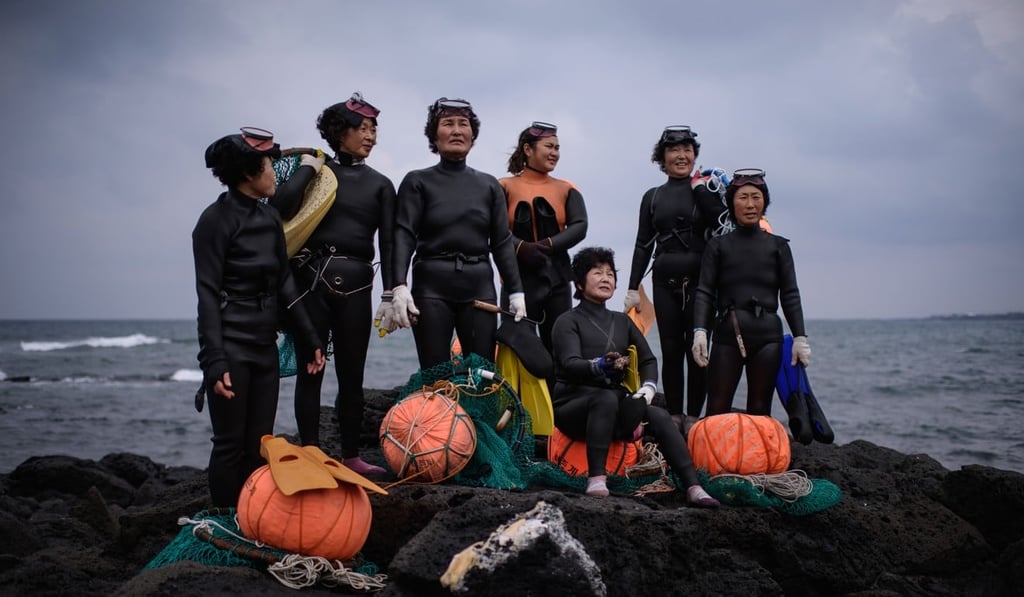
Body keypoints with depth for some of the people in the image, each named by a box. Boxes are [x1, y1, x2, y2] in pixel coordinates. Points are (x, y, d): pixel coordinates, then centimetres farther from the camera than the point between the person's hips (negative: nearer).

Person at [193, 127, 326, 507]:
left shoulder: (270, 218, 10)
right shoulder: (216, 220, -9)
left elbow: (284, 282, 14)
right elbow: (208, 294, -12)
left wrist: (309, 338, 12)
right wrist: (213, 361, -18)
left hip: (265, 346, 7)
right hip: (231, 347, -7)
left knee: (260, 444, 9)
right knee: (231, 444, 0)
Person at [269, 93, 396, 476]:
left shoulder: (380, 184, 12)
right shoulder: (317, 174, 8)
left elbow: (389, 242, 5)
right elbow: (280, 207, -9)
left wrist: (390, 294, -4)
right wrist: (307, 168, -3)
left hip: (355, 285, 2)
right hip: (312, 279, -1)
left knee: (352, 375, 4)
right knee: (310, 370, 0)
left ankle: (350, 456, 14)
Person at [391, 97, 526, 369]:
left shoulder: (489, 185, 14)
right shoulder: (418, 181, 6)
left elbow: (502, 242, 12)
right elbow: (403, 235, -4)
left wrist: (516, 291, 3)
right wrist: (399, 286, -18)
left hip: (480, 287, 2)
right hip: (432, 287, -2)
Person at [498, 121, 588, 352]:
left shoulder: (566, 189, 10)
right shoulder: (505, 187, 3)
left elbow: (580, 227, -1)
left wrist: (548, 245, -16)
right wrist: (521, 247, -23)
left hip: (557, 278, 2)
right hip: (517, 278, -2)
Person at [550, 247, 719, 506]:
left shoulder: (622, 321, 17)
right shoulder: (568, 322, -1)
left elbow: (648, 359, 12)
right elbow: (570, 363, -18)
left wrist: (648, 386, -10)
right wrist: (598, 366, -40)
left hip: (615, 406, 5)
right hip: (573, 405, -5)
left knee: (660, 416, -21)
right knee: (606, 398, -37)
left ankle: (694, 488, -25)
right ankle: (596, 480, -39)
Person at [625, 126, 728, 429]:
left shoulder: (706, 188, 5)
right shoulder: (652, 197, 12)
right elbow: (643, 244, 11)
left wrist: (701, 188, -12)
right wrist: (633, 287, 5)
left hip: (699, 280, -2)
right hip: (665, 282, 2)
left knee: (697, 350, -1)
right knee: (670, 350, 2)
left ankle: (693, 417, 6)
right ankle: (674, 416, 9)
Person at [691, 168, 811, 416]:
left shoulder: (778, 245, 13)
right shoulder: (719, 245, 10)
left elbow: (790, 295, 8)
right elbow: (704, 292, 2)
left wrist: (800, 337, -2)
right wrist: (700, 331, -12)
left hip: (768, 334, 1)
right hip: (728, 333, -1)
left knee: (760, 410, 3)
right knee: (717, 410, -5)